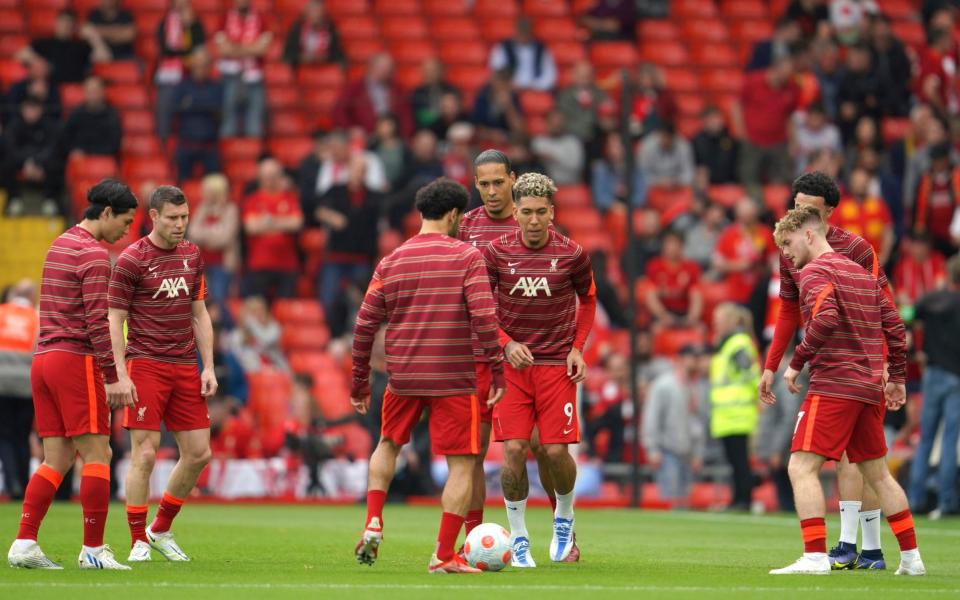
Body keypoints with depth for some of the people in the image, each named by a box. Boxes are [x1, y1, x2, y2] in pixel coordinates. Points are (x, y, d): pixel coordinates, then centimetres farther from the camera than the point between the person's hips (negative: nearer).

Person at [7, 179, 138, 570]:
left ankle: (23, 545, 1)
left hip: (44, 359, 9)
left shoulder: (59, 245, 18)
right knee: (97, 456, -3)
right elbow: (97, 322, -16)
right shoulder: (94, 254, -11)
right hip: (76, 360, -9)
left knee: (56, 460, 8)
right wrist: (113, 377, -13)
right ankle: (93, 550, -3)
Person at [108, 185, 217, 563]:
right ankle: (138, 542, 1)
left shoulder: (192, 255, 12)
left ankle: (161, 530, 20)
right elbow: (114, 320, -6)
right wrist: (120, 375, -14)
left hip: (185, 368, 6)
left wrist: (208, 367, 9)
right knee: (145, 453, -8)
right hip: (145, 365, -6)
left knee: (198, 453, 4)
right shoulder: (131, 259, -6)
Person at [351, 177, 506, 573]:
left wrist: (359, 383, 15)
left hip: (402, 377, 4)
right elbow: (484, 318, -14)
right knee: (462, 465, 2)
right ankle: (444, 555, -3)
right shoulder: (467, 257, -5)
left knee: (388, 445, 27)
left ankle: (373, 525, 12)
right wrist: (496, 371, -8)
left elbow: (364, 327, 7)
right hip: (454, 378, -4)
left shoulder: (390, 262, 6)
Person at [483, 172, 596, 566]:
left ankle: (564, 517, 27)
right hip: (512, 363, 0)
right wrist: (506, 344, -11)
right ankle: (519, 539, 5)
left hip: (557, 365, 0)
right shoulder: (496, 252, -4)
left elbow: (587, 300, 13)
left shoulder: (571, 254, -4)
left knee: (556, 451, -5)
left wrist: (578, 347, 1)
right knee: (513, 450, -9)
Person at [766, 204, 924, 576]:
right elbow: (894, 326, 18)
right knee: (877, 474, 17)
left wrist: (797, 362, -15)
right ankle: (911, 557, 18)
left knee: (802, 467, -11)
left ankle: (815, 556, -23)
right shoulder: (863, 274, 18)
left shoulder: (815, 272, -6)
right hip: (870, 388, 8)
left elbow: (825, 320, -23)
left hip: (833, 385, -8)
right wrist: (897, 378, 23)